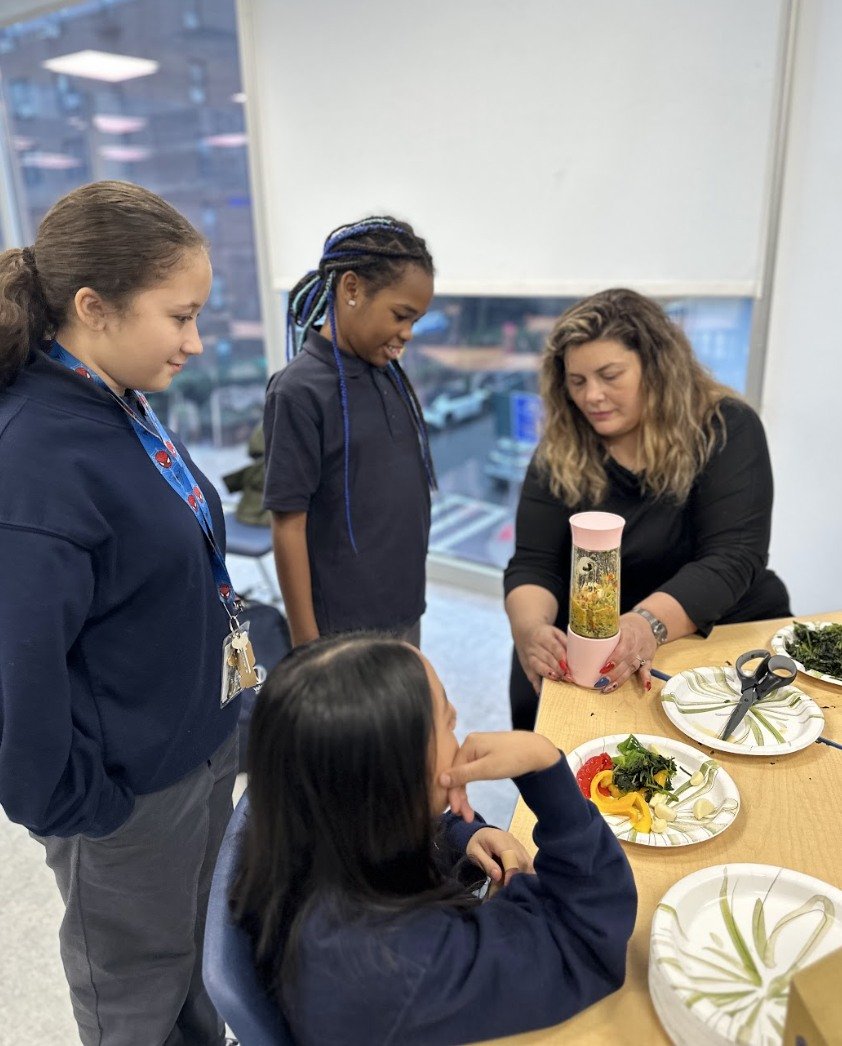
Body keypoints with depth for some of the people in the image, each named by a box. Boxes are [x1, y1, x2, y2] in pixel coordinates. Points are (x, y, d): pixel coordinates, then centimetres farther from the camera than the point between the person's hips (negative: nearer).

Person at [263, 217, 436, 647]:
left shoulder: (388, 372, 2)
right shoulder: (300, 390, -17)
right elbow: (289, 526, -15)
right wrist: (307, 644, -12)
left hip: (405, 613, 7)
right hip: (346, 630, -6)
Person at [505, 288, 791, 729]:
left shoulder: (727, 429, -10)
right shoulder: (559, 453, -4)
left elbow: (731, 558, -19)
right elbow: (533, 565, -9)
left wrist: (649, 623, -37)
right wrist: (529, 626, -32)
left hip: (726, 632, -1)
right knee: (535, 702, -24)